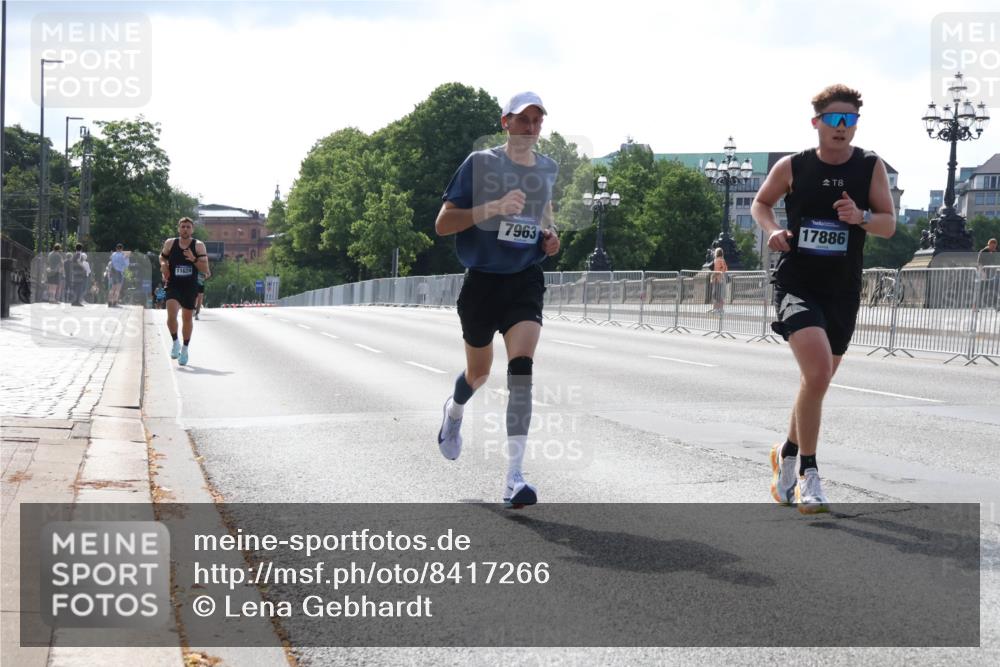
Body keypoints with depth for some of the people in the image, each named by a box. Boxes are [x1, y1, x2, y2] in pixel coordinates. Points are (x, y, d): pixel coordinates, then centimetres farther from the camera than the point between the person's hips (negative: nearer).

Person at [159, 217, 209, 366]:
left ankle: (185, 349, 27)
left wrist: (194, 260, -22)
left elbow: (205, 269, -6)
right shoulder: (170, 243, 1)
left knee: (187, 318, 9)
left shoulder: (198, 246, -3)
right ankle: (175, 342, 3)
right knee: (171, 315, -20)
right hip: (173, 286, 0)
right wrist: (163, 265, -1)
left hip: (190, 287, 0)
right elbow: (162, 257, 21)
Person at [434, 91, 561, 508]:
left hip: (526, 281, 2)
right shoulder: (480, 163, -7)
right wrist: (493, 208, -23)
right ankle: (455, 411, 55)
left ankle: (513, 479, -21)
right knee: (479, 372, 14)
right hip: (483, 281, -2)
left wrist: (549, 237, 5)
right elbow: (442, 224, -10)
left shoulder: (547, 169, 7)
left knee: (521, 367, -19)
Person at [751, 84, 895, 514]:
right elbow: (761, 203, 13)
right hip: (796, 285, -3)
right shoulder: (792, 167, -3)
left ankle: (788, 453, 41)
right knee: (818, 371, -23)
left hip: (842, 292, 3)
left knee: (817, 381, 15)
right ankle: (808, 473, -12)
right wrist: (773, 230, -7)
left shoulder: (871, 167, 0)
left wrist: (861, 217, -21)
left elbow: (889, 225, -1)